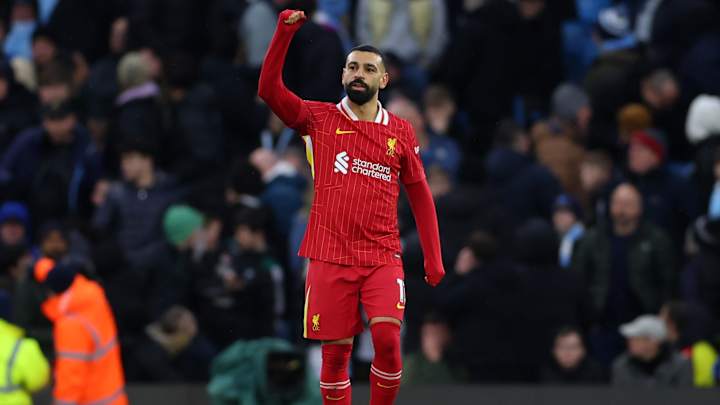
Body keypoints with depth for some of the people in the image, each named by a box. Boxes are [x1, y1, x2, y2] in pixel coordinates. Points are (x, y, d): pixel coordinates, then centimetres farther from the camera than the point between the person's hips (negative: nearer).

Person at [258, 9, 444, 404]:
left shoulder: (400, 132, 8)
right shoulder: (320, 119, 5)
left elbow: (420, 195, 14)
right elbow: (269, 89, -6)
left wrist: (433, 259, 9)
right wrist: (284, 32, -16)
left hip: (383, 257, 0)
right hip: (330, 256, 0)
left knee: (387, 339, -17)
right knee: (335, 352, 0)